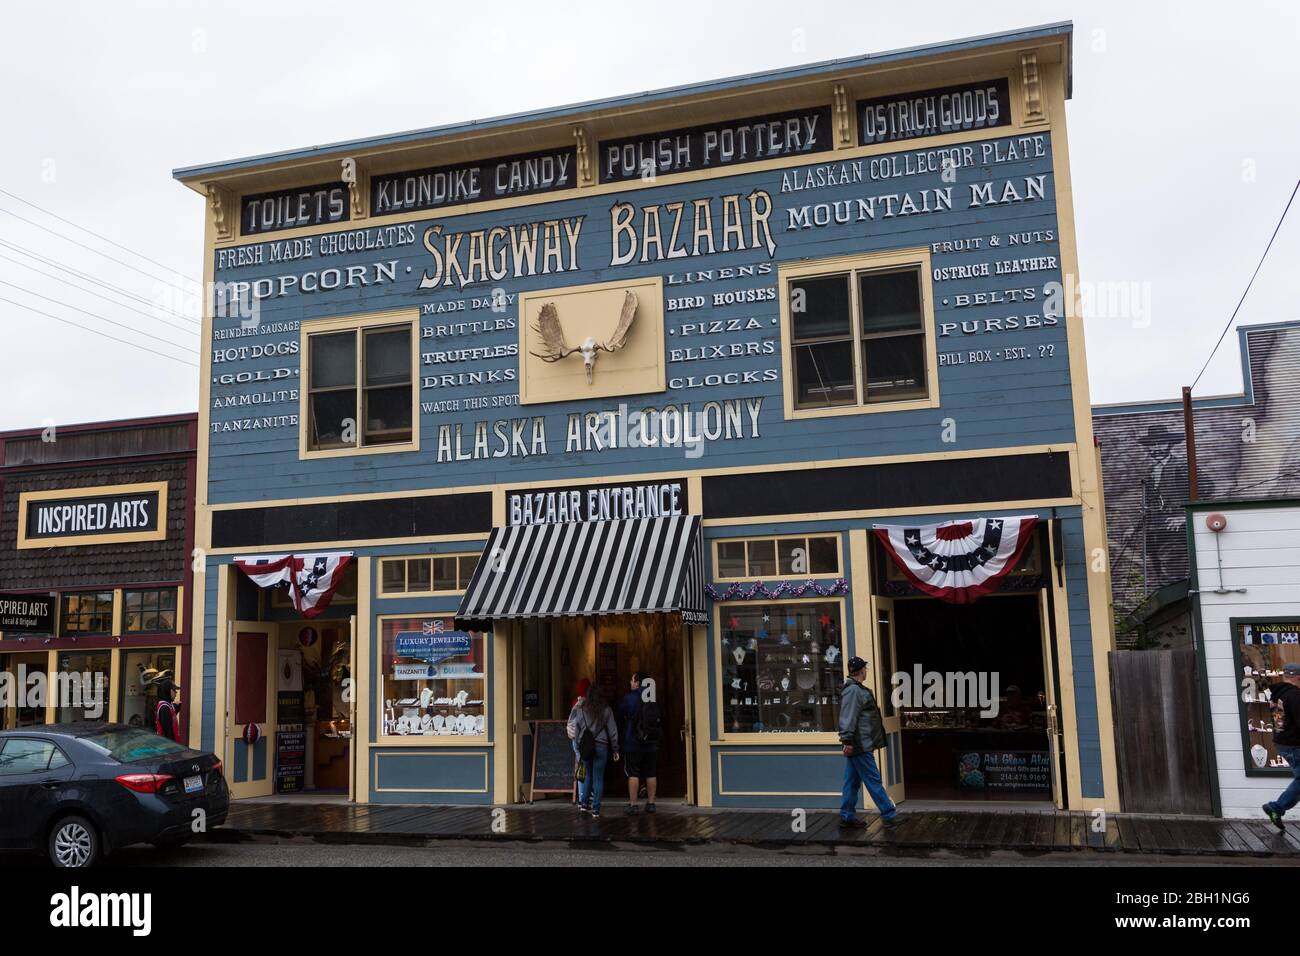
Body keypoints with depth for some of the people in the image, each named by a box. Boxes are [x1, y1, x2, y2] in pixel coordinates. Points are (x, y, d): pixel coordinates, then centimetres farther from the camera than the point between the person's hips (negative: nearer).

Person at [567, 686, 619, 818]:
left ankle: (583, 802, 9)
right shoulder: (606, 710, 1)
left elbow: (575, 727, 5)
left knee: (587, 774, 16)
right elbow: (612, 730, 3)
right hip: (601, 746, -1)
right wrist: (615, 749, 9)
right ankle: (596, 808, 2)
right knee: (598, 777, 3)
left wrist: (578, 743, 13)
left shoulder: (580, 709, 4)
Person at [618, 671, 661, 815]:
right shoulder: (654, 699, 2)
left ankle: (633, 804, -1)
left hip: (633, 743, -4)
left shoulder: (629, 698, -9)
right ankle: (651, 803, 14)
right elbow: (660, 720, 9)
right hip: (652, 743, 4)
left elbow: (620, 716, 2)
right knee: (651, 774, 10)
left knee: (633, 774, 1)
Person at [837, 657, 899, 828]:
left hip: (857, 746, 10)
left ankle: (847, 816, 16)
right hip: (859, 746, -10)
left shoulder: (856, 689, 19)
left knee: (852, 781, 12)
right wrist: (848, 740, -25)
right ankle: (889, 814, 0)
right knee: (874, 780, -5)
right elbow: (848, 718, -22)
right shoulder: (853, 690, -15)